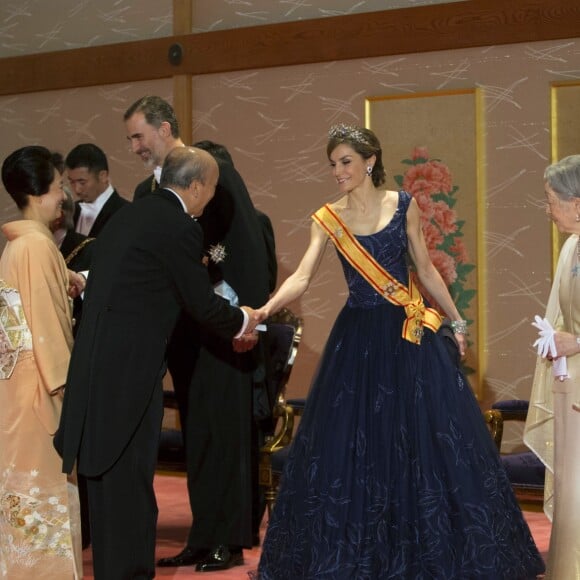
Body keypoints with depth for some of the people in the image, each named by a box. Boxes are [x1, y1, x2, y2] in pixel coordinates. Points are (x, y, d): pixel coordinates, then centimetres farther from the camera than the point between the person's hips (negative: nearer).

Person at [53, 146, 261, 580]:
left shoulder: (128, 215, 16)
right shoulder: (180, 228, -12)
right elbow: (203, 304, -6)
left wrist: (230, 326, 27)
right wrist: (242, 321, 14)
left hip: (97, 364, 9)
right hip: (130, 368, -9)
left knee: (107, 474, 15)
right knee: (131, 475, 0)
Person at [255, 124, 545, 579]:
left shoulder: (402, 205, 1)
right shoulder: (328, 219, -1)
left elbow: (426, 269, 7)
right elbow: (302, 277, -13)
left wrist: (457, 322, 8)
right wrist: (266, 309, -30)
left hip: (411, 336, 0)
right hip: (359, 340, 0)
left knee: (430, 439, 1)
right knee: (352, 444, 1)